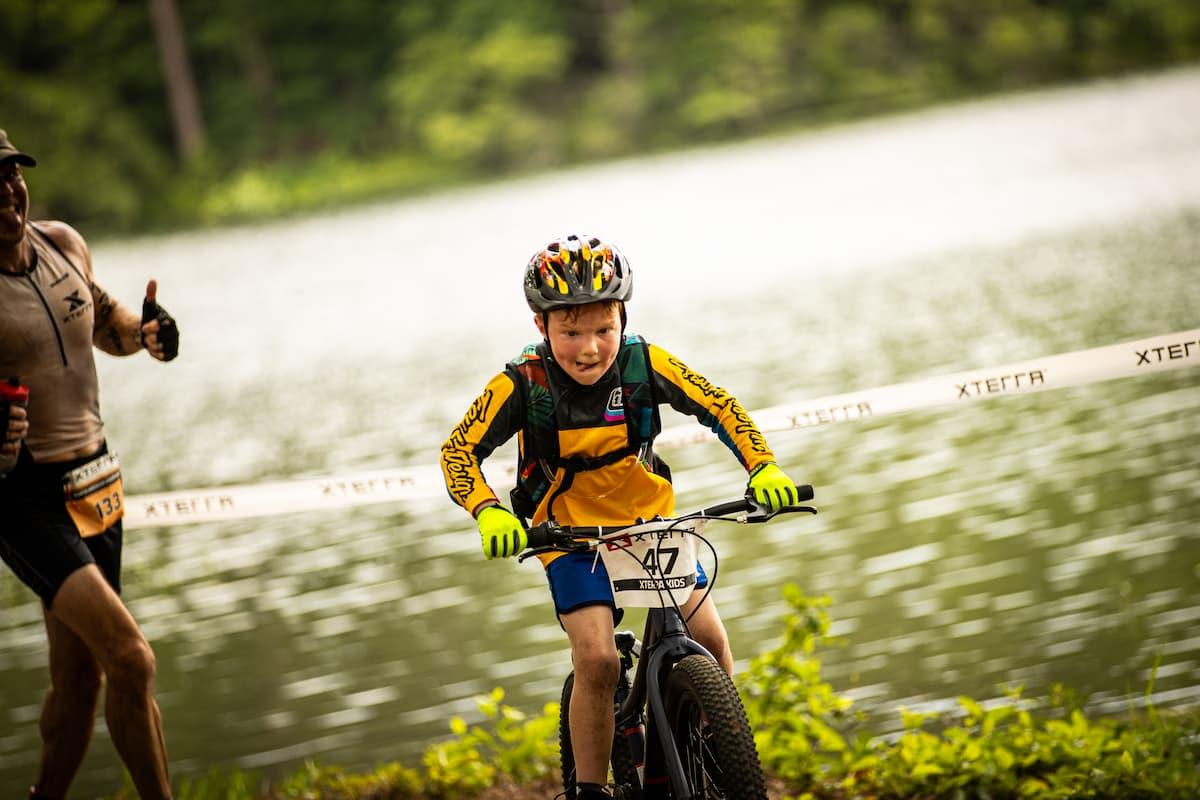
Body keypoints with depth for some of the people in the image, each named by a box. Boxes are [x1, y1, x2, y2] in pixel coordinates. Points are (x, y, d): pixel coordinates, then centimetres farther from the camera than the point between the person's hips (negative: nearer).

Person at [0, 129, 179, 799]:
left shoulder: (65, 246, 5)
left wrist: (143, 331, 2)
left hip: (94, 483, 7)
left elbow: (107, 322, 24)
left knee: (80, 676, 14)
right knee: (130, 659, -19)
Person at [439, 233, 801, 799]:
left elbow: (720, 408, -14)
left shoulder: (643, 364, -19)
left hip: (650, 519, 2)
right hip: (570, 534, -2)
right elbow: (459, 452, -23)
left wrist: (764, 469, -29)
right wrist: (488, 512, -42)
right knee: (596, 659, -20)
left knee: (708, 638, -10)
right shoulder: (523, 384, -23)